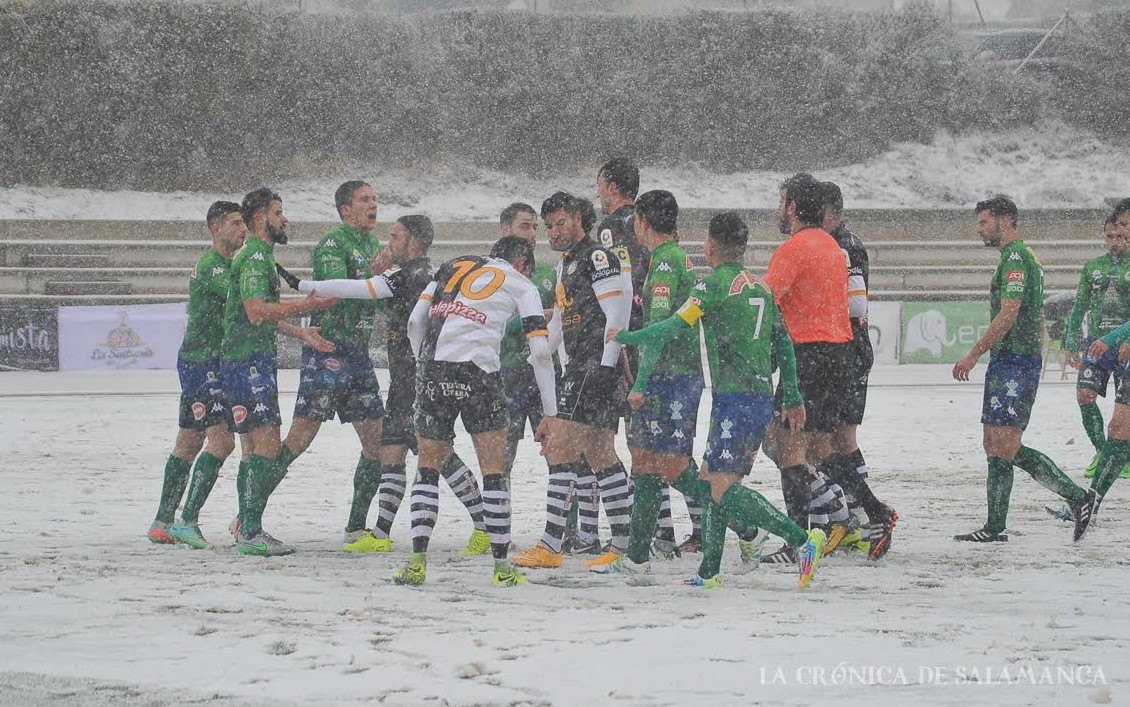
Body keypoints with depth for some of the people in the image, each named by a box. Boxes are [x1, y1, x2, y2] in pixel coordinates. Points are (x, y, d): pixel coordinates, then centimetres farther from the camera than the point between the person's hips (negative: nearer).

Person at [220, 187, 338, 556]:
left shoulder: (260, 257, 22)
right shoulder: (255, 257, -13)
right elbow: (256, 311, -24)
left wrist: (301, 333, 20)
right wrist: (305, 306, -22)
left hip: (256, 360, 11)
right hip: (249, 360, -11)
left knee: (257, 444, 15)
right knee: (268, 443, -14)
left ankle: (245, 525, 20)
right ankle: (251, 533, -16)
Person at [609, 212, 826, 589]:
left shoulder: (714, 286, -8)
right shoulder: (761, 288, 17)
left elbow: (674, 328, -10)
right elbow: (783, 343, 19)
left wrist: (625, 337, 5)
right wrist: (792, 398, 24)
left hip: (735, 398, -9)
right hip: (761, 398, 9)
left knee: (723, 487, -13)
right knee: (709, 479, 14)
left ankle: (803, 539, -24)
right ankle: (709, 572, 13)